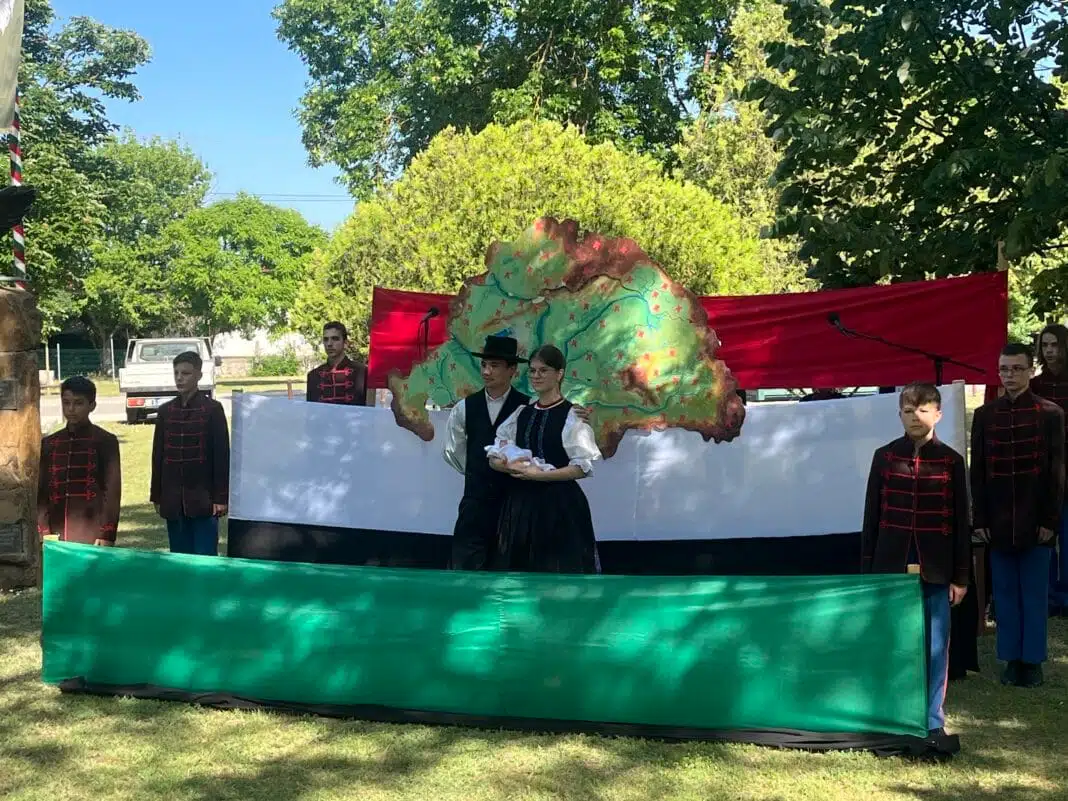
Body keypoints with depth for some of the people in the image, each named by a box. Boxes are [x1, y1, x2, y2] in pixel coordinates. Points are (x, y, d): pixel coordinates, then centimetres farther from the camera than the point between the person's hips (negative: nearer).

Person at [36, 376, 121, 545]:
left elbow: (112, 492, -3)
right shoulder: (49, 444, 12)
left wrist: (107, 535, -9)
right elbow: (41, 491, 12)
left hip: (93, 538, -3)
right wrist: (43, 533, 3)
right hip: (56, 538, 3)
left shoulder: (106, 441, 1)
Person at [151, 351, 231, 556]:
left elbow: (222, 455, -6)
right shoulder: (165, 411, 8)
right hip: (173, 500, 4)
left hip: (203, 498, -4)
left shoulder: (213, 409, -5)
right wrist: (157, 497, 10)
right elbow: (158, 456, 12)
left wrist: (221, 497, -10)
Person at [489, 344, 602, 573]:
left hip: (559, 505, -5)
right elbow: (494, 458, 9)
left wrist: (538, 474, -16)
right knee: (520, 568, 9)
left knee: (559, 569, -2)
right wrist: (512, 467, -13)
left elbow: (583, 467, -13)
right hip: (522, 503, 6)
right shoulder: (522, 413, 10)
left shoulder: (571, 415, -6)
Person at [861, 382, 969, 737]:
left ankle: (932, 722, 16)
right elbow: (872, 516, 6)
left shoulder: (951, 460, 1)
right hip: (891, 566, 1)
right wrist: (867, 571, 4)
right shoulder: (885, 456, 3)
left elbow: (961, 521, 4)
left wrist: (961, 576, 2)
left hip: (935, 568, 0)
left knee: (935, 647, 4)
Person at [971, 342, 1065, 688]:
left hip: (1036, 520, -2)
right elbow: (977, 471, 6)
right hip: (998, 521, 2)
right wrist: (979, 518, 1)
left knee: (1034, 595, 5)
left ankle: (1032, 660, 14)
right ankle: (1012, 659, 17)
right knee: (1005, 593, 8)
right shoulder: (984, 415, 5)